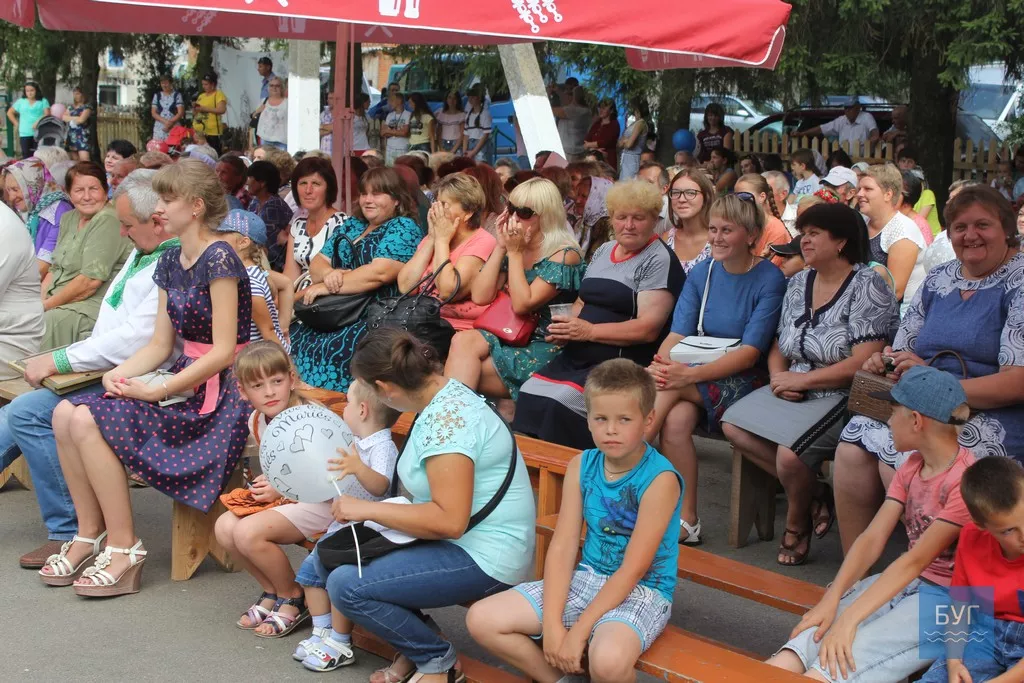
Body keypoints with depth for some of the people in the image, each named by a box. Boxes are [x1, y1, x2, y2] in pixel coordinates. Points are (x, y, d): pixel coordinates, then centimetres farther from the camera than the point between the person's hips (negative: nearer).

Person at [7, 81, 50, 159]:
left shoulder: (43, 101, 5)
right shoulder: (20, 101, 13)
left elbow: (47, 114, -6)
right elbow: (10, 112, 20)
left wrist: (38, 122, -20)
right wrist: (16, 123, 8)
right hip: (25, 134, 2)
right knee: (27, 156, 2)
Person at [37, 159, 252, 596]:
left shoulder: (218, 259, -14)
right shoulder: (171, 262, 13)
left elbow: (223, 350, -19)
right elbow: (161, 344, 13)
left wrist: (155, 391, -19)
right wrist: (119, 375, -7)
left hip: (220, 395, -8)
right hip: (186, 379, 8)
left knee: (89, 422, -21)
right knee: (65, 414, -7)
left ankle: (124, 549, -13)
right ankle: (90, 535, 2)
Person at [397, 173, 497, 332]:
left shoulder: (483, 242, -7)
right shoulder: (433, 238, 11)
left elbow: (448, 292, -21)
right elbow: (405, 286, -2)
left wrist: (442, 240, -11)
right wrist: (432, 239, -4)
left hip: (461, 331, -6)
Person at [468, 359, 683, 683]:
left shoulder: (660, 479, -18)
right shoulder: (581, 466, -1)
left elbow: (633, 570, -20)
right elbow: (563, 546, -4)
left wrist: (578, 633, -22)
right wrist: (551, 624, -16)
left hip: (642, 591, -6)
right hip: (586, 578, 6)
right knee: (482, 620, -7)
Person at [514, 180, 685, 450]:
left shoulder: (659, 260, -6)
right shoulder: (603, 251, 18)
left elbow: (648, 328, -15)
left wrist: (588, 331, -18)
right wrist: (567, 328, 2)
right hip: (577, 357, 7)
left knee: (562, 403, -28)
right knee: (530, 395, -16)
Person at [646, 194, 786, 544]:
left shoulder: (770, 280, -8)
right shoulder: (702, 272, 9)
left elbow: (749, 353, -16)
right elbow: (678, 333, 1)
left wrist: (691, 374, -29)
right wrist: (662, 363, -23)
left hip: (745, 382, -4)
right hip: (699, 376, 4)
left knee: (669, 385, -31)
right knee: (675, 420, -30)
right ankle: (686, 520, -22)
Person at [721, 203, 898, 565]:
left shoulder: (867, 286, -11)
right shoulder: (798, 283, 12)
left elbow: (863, 363, -19)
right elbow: (779, 345, 17)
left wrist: (800, 380, -16)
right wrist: (779, 377, -6)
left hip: (843, 397, -8)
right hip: (795, 391, 8)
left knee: (789, 454, -29)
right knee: (733, 425, -12)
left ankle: (797, 525, 5)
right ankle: (813, 493, -1)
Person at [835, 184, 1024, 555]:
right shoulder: (938, 279, 15)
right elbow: (905, 350, 20)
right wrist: (884, 363, -5)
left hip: (994, 418, -6)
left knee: (899, 459, -30)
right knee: (851, 452, -20)